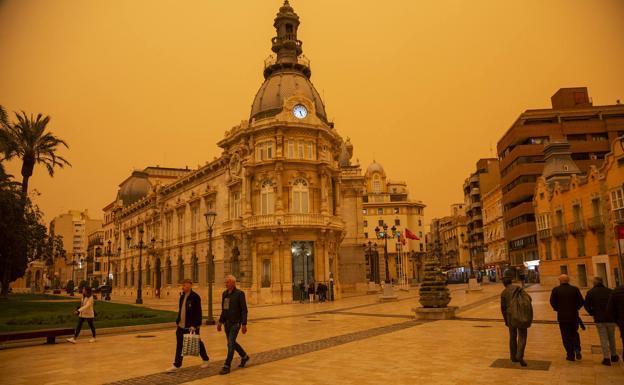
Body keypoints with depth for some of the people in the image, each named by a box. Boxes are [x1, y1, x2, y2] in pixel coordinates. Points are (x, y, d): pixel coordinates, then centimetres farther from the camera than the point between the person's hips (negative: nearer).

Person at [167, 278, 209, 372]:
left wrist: (194, 325, -22)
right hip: (181, 325, 7)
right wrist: (177, 321, 15)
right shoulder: (182, 295, 8)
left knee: (197, 343, 8)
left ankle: (205, 360, 27)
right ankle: (176, 365, 14)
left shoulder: (195, 297, -16)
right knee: (179, 345, 7)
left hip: (191, 326, -7)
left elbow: (198, 313, -18)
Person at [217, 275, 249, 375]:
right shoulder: (224, 294, 8)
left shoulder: (240, 293, -12)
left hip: (236, 323, -7)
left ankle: (227, 366, 0)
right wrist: (220, 322, 14)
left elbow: (244, 310, -13)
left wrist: (244, 324, -16)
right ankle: (244, 356, 37)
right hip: (227, 323, 7)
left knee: (230, 344, -9)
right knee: (232, 342, 16)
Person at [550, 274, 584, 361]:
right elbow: (581, 301, -3)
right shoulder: (575, 289, -2)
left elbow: (552, 302, -10)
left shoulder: (555, 290, -6)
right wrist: (576, 308, 13)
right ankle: (577, 350, 3)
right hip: (574, 316, 2)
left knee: (566, 336, 6)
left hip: (562, 316, -2)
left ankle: (570, 355, 9)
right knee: (575, 334, 21)